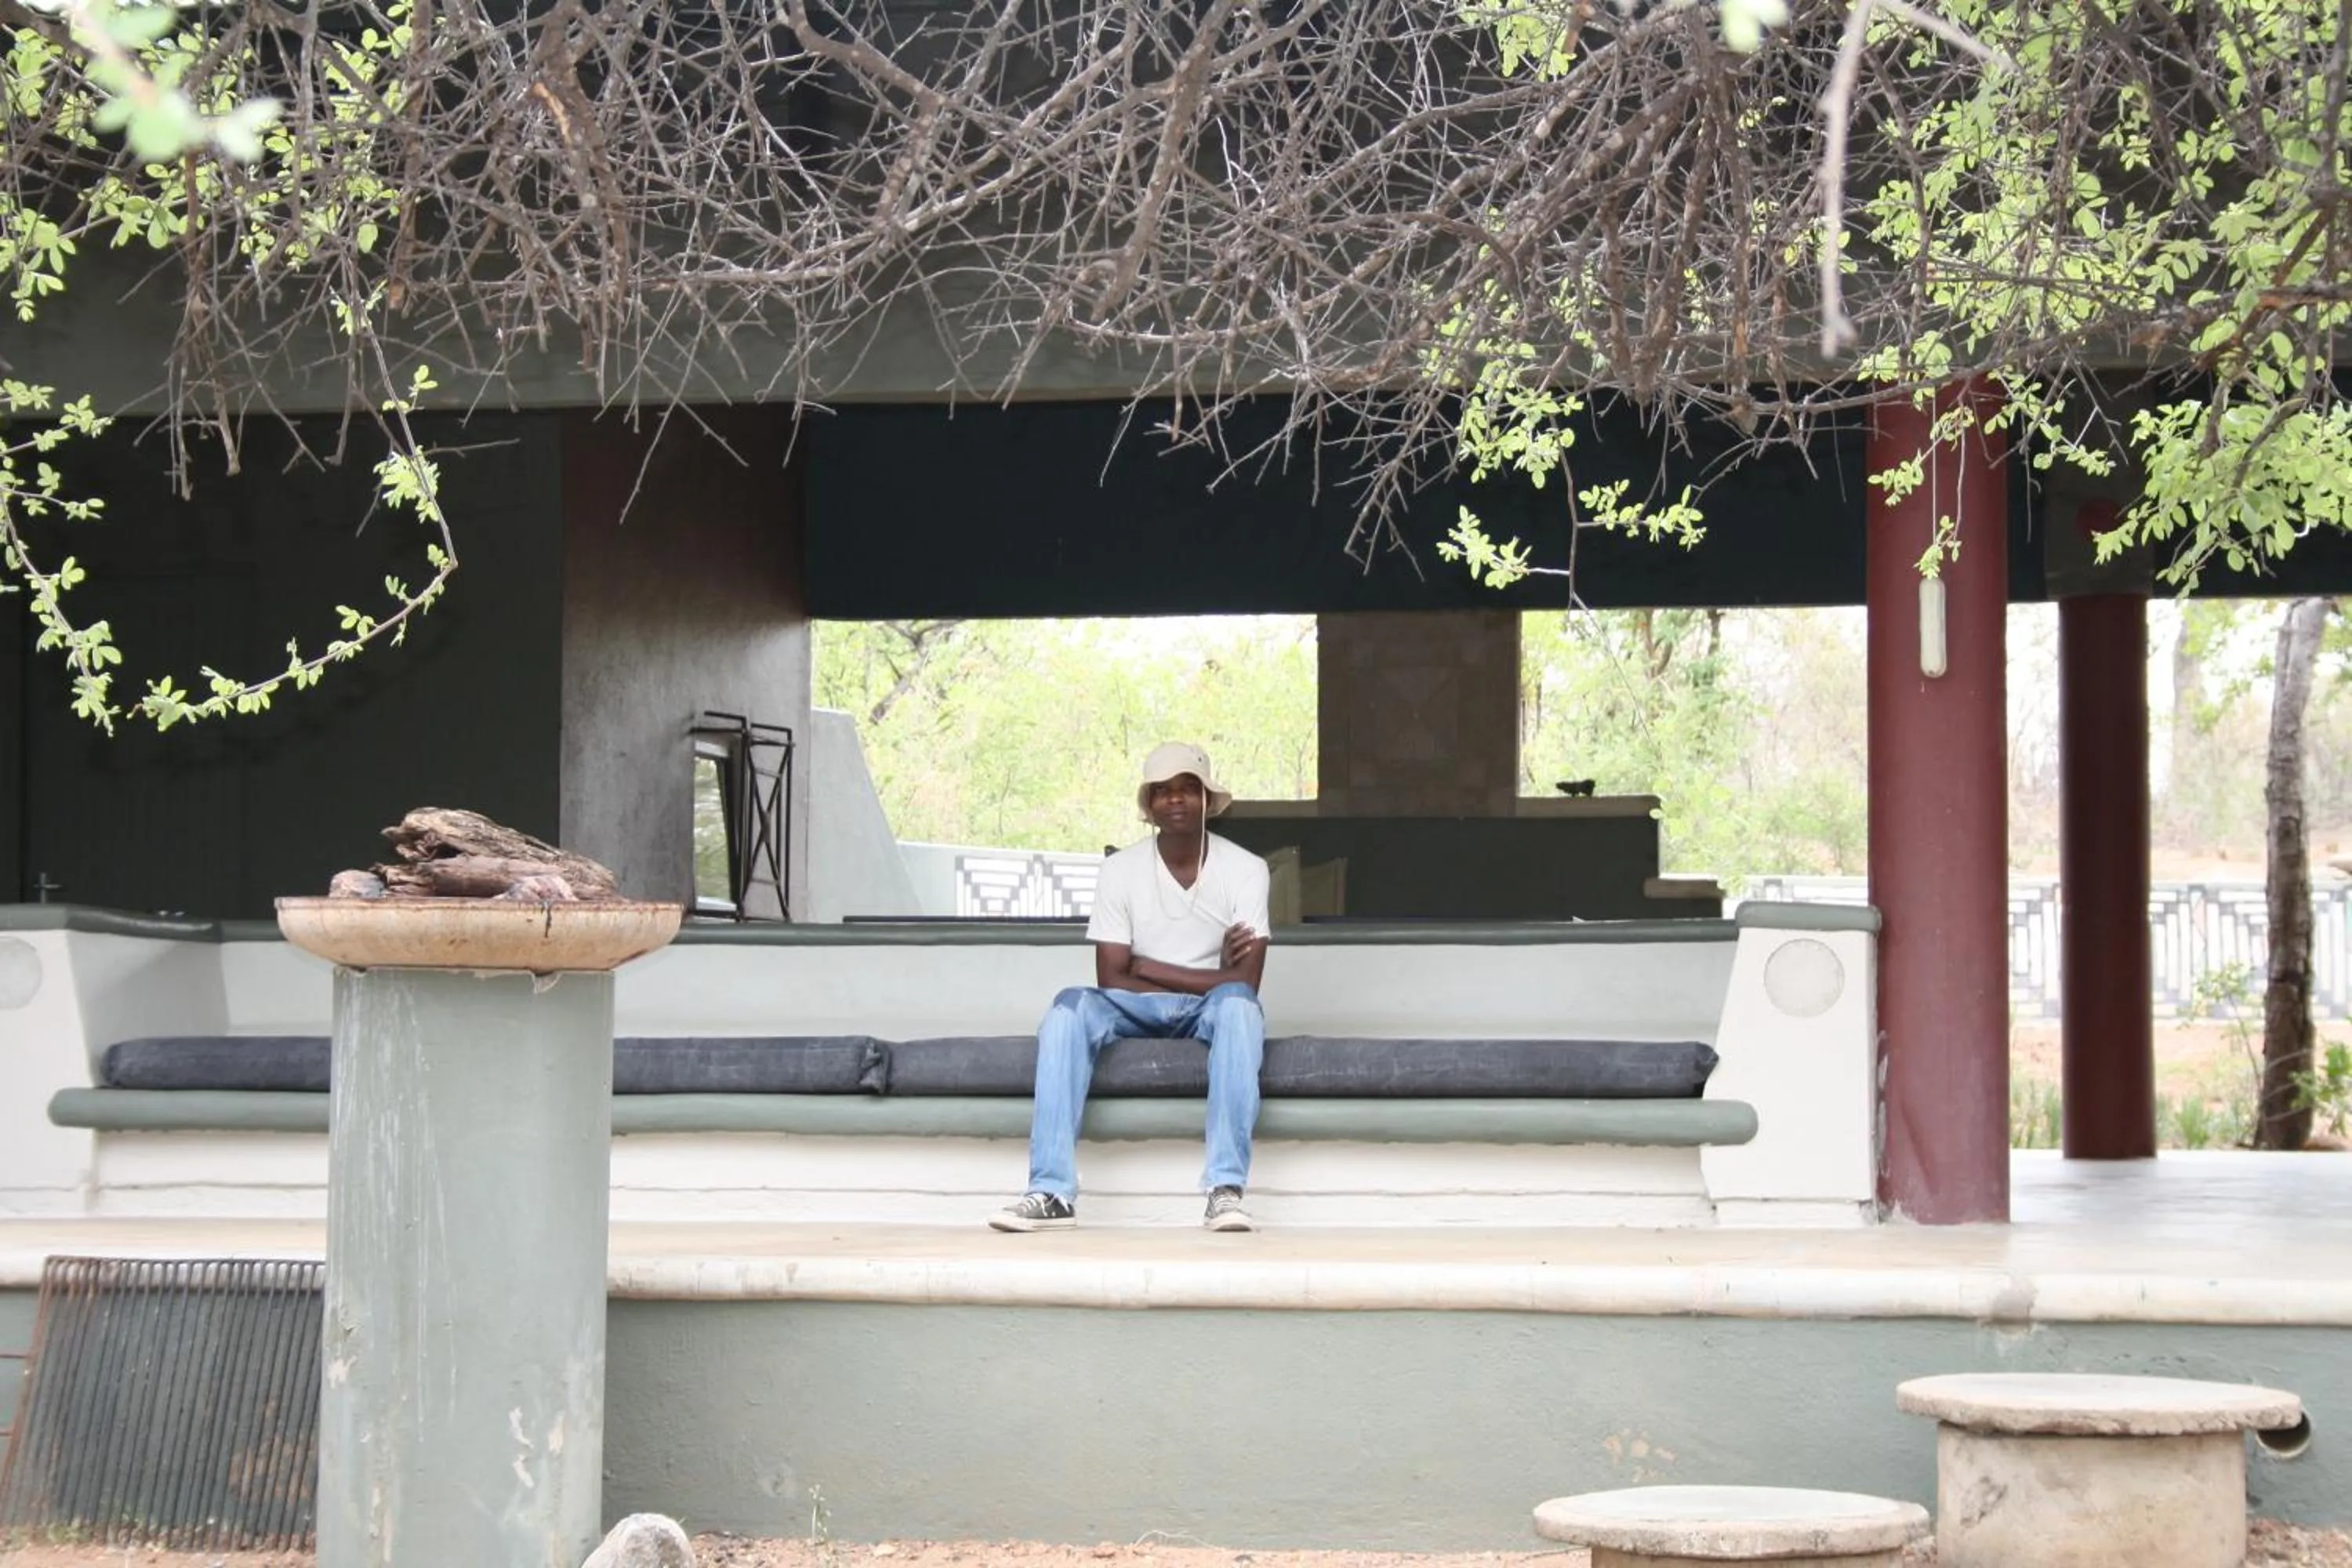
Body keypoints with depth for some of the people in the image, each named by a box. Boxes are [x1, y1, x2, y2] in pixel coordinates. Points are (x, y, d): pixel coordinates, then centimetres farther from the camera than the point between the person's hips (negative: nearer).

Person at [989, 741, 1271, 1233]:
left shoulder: (1245, 870, -6)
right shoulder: (1121, 870, -2)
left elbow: (1245, 983, -14)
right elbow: (1111, 979, -8)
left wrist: (1148, 968, -12)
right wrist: (1208, 978, -13)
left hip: (1209, 1009, -1)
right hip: (1136, 1009, 1)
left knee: (1237, 1004, -37)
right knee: (1070, 1006, -30)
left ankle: (1226, 1189, -43)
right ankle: (1052, 1193, -38)